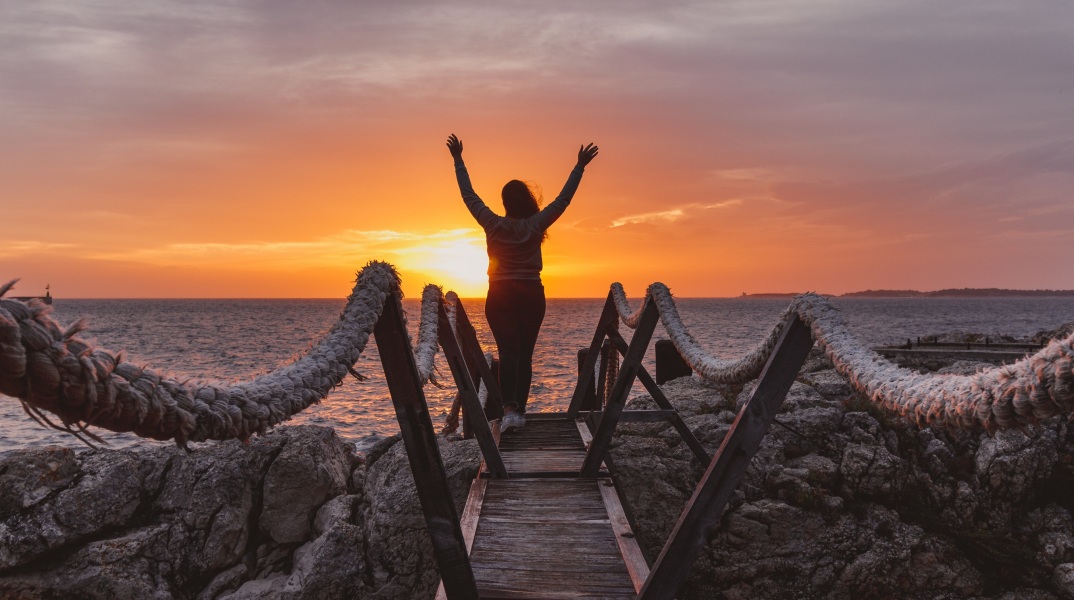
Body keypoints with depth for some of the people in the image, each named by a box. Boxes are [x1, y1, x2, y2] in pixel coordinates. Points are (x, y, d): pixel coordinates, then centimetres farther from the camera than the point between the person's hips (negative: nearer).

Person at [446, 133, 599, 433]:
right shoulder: (536, 225, -4)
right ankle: (520, 410, 12)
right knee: (525, 353, 8)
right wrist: (579, 167, 8)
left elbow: (469, 195, 3)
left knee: (508, 351, -10)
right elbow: (564, 198, 2)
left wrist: (458, 159, 11)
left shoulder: (493, 224, -5)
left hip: (500, 296, -1)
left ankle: (510, 409, -27)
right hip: (531, 295, 1)